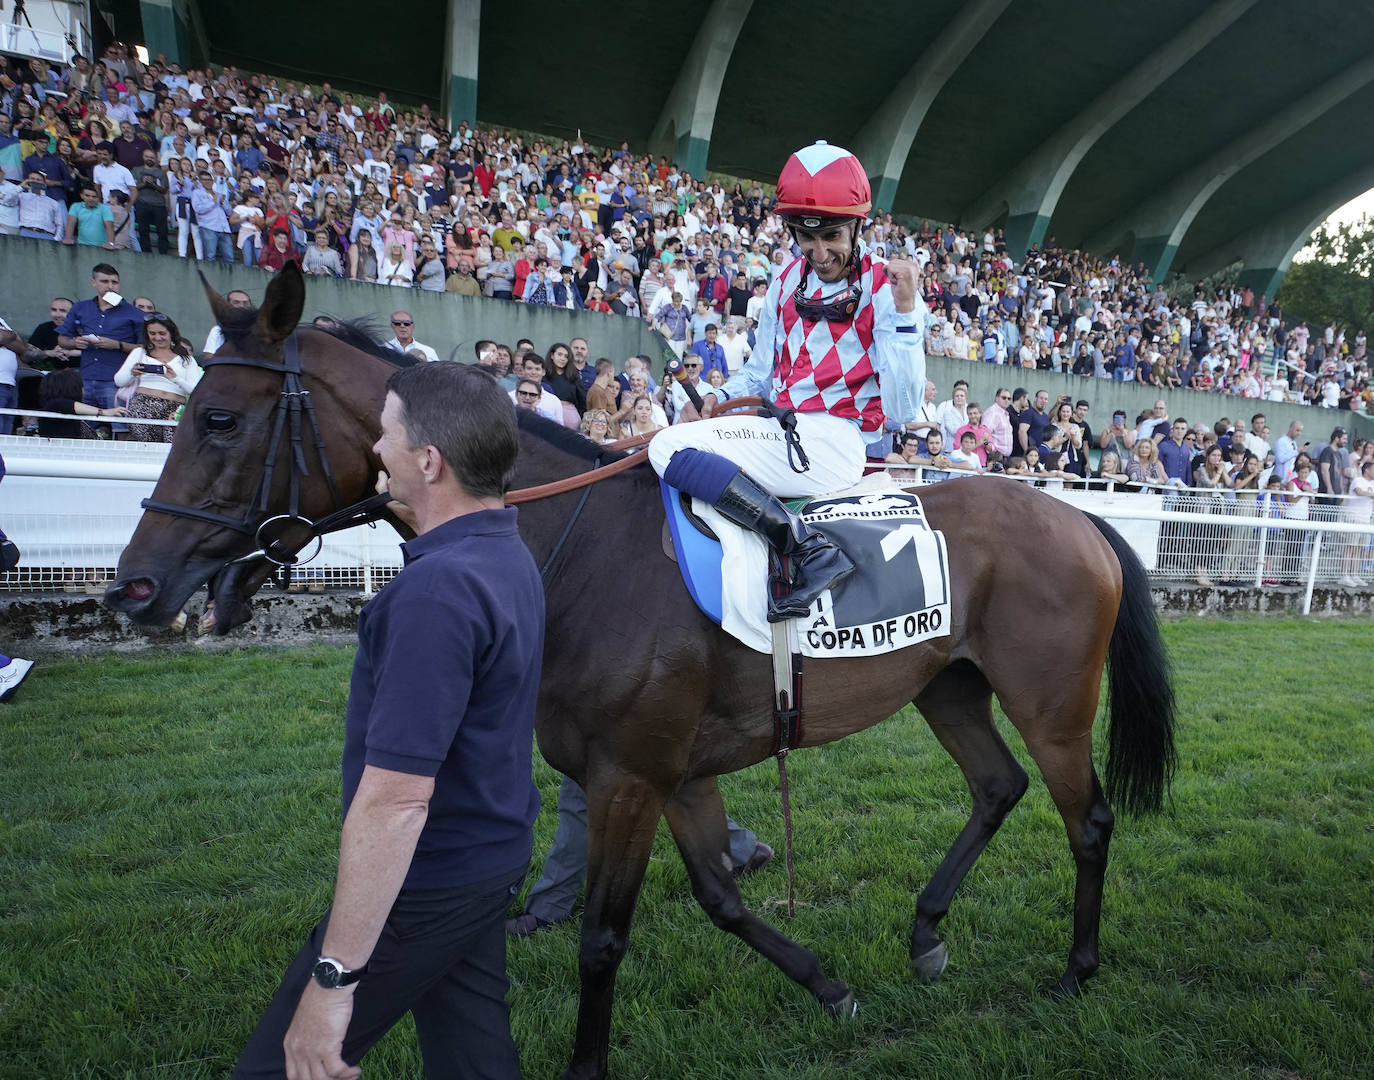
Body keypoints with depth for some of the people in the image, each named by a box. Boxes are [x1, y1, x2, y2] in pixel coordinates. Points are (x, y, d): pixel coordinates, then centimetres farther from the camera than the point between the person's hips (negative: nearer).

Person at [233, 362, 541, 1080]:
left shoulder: (437, 589, -28)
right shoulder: (511, 556, 3)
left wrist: (332, 975, -24)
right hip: (496, 859, 9)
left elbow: (396, 797, -30)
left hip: (428, 886, -9)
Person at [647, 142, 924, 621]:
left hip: (834, 442, -8)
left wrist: (904, 311, -19)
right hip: (780, 430, 8)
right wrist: (722, 398, 1)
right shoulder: (787, 281, 14)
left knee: (671, 449, -23)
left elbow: (900, 411, -11)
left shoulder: (885, 290, -5)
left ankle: (809, 550, -25)